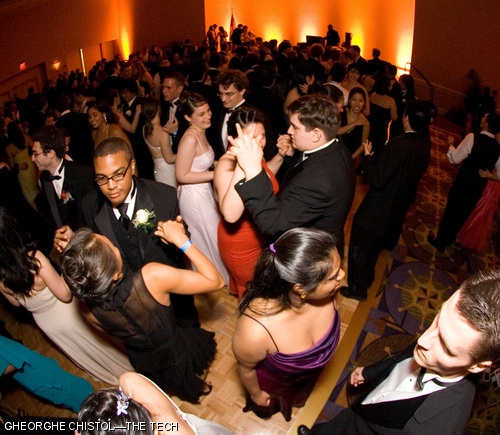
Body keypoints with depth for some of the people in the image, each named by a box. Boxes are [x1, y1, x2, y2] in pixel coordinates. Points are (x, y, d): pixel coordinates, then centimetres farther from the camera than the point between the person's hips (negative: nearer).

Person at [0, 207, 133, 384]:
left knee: (79, 352, 32)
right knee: (99, 344, 26)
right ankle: (123, 369, 51)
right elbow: (65, 295, -26)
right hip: (66, 314, -4)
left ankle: (108, 374, 58)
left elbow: (15, 302, -2)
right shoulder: (35, 259, -38)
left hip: (44, 321, 5)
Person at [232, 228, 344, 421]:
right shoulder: (255, 331, -48)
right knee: (268, 406, 34)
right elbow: (246, 369, -23)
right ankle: (273, 405, 68)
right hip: (274, 383, -3)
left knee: (298, 394, 39)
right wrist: (256, 394, -4)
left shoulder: (324, 290, -36)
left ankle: (294, 398, 72)